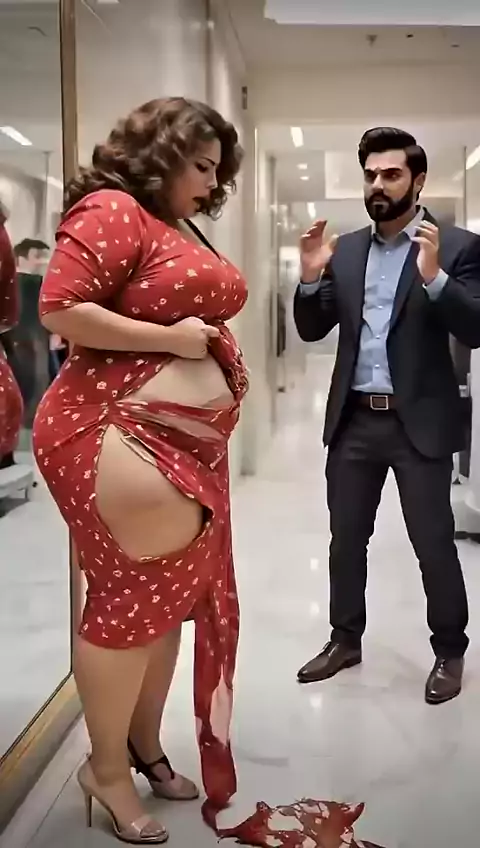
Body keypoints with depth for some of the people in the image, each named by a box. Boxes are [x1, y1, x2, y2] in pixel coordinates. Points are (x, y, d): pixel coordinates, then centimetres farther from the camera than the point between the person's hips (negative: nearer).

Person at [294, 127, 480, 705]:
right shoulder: (345, 249, 9)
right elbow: (313, 330, 9)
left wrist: (433, 277, -26)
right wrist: (311, 277, -9)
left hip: (419, 422, -4)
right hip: (353, 420, 5)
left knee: (434, 544, 5)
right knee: (345, 539, 14)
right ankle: (345, 640, 31)